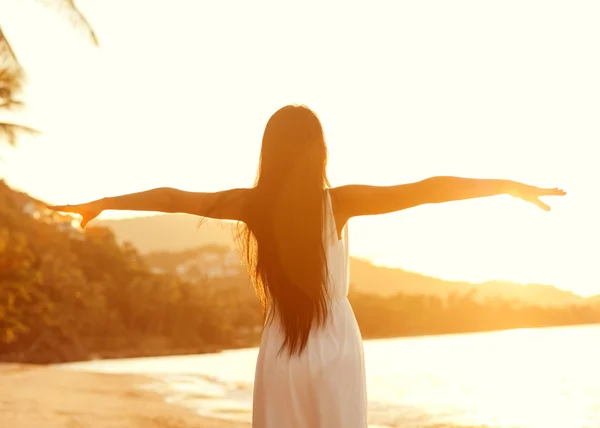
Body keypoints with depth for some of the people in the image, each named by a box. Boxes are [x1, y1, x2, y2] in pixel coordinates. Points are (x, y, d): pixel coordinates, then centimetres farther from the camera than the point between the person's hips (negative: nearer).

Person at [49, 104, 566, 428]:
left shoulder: (252, 204, -2)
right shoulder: (340, 201, -8)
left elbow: (171, 198, 5)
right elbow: (426, 189, -13)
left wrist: (99, 203, 18)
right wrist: (509, 185, -7)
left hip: (281, 352, 2)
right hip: (335, 350, -2)